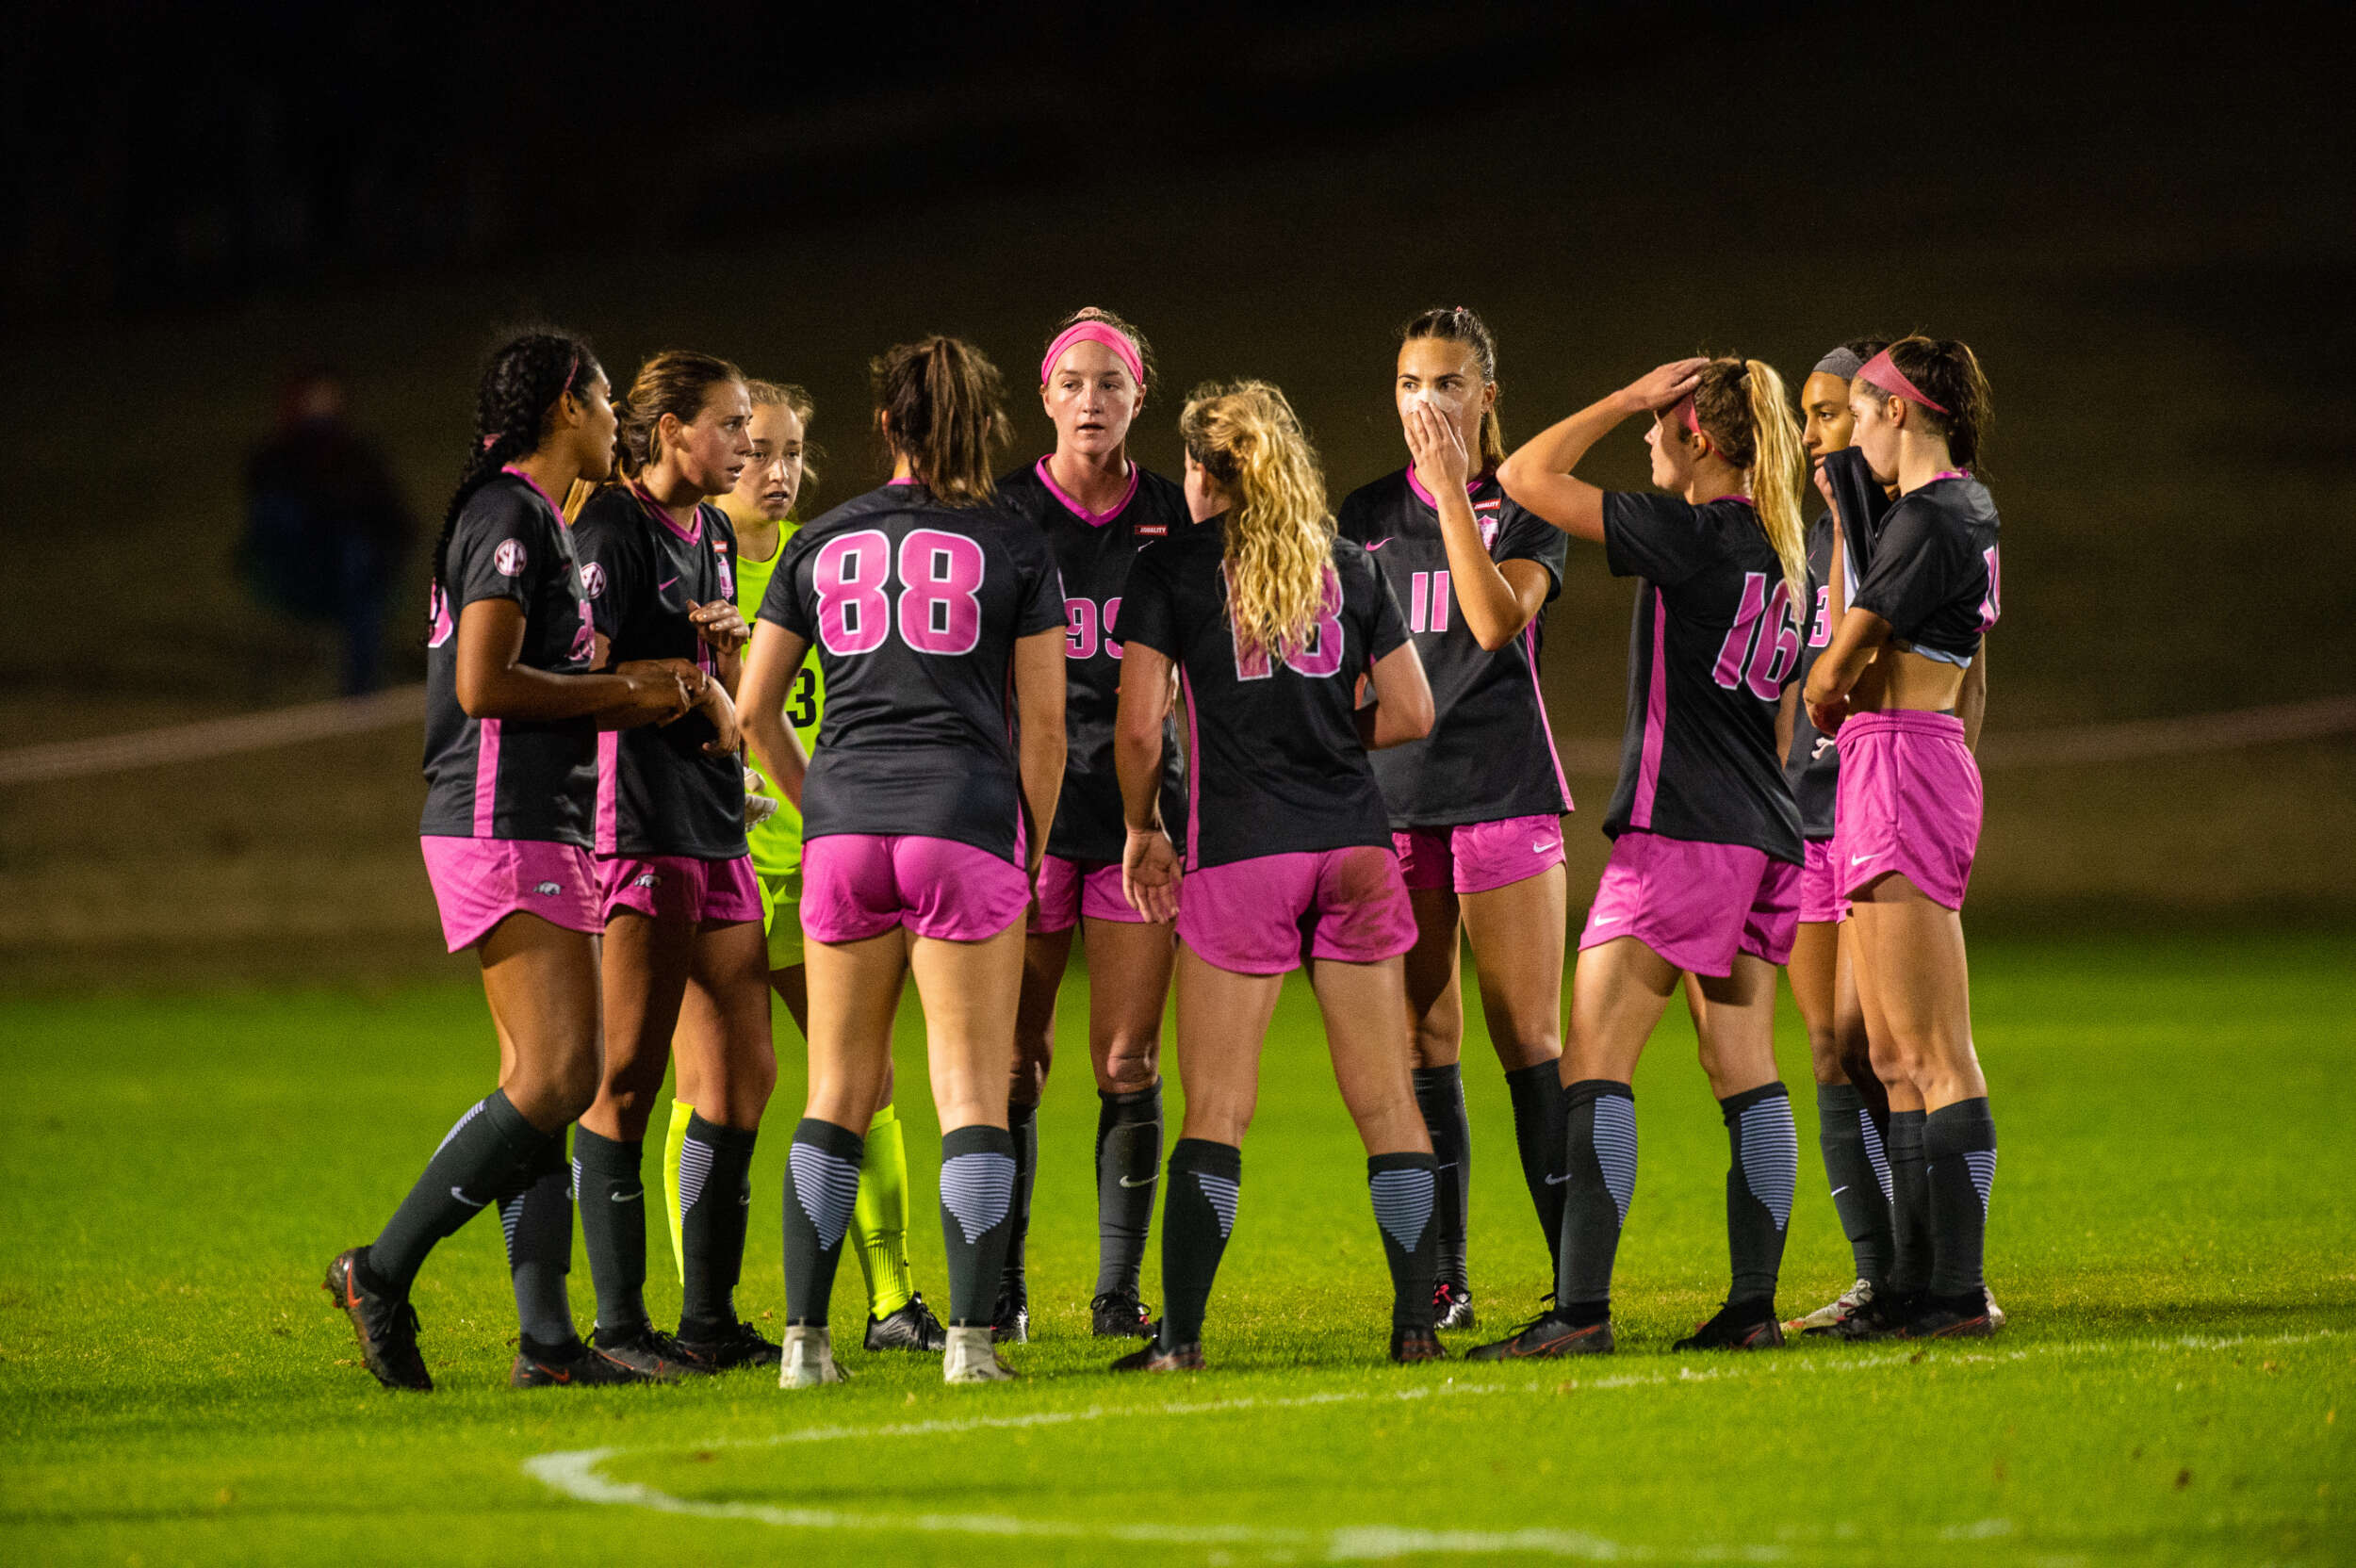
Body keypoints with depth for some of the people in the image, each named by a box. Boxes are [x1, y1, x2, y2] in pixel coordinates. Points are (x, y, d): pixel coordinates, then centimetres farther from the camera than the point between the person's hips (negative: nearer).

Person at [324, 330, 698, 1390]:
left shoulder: (533, 519, 21)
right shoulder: (512, 516, -11)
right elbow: (484, 684, -20)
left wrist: (633, 697, 11)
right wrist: (620, 689, -10)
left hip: (539, 833, 11)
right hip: (505, 832, -11)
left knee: (543, 1083, 6)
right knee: (557, 1076, -15)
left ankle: (546, 1340, 3)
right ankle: (381, 1273, -9)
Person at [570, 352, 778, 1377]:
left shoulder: (712, 536, 18)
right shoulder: (610, 530, -9)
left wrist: (730, 646, 3)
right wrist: (692, 687, -7)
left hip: (716, 828, 9)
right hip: (636, 825, -9)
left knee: (743, 1071, 7)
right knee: (627, 1076, -6)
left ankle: (710, 1319, 14)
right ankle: (619, 1325, -3)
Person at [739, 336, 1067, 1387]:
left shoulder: (821, 544, 10)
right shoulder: (1014, 549, 3)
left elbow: (756, 709, 12)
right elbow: (1042, 725, 2)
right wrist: (1031, 850, 12)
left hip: (844, 831, 3)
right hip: (966, 826, -3)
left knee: (840, 1089, 10)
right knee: (972, 1091, 0)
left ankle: (805, 1339, 6)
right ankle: (971, 1338, -8)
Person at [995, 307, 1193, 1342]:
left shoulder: (1172, 515, 7)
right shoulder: (1003, 513, 3)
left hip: (1141, 804, 1)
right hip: (1027, 801, -1)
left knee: (1128, 1064, -1)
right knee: (1014, 1062, -1)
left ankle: (1120, 1291, 6)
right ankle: (1002, 1288, 9)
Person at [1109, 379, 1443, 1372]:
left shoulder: (1169, 568, 2)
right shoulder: (1346, 564, 12)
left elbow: (1139, 727, -4)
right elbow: (1410, 712, 9)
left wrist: (1141, 828, 11)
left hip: (1238, 852, -3)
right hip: (1353, 844, 3)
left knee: (1216, 1106, 0)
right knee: (1384, 1097, 7)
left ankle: (1180, 1334, -5)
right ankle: (1417, 1320, 3)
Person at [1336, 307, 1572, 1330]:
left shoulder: (1524, 509, 1)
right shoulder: (1366, 515, 12)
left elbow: (1498, 620, -17)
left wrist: (1453, 490, -18)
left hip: (1503, 790, -4)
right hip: (1391, 800, 4)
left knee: (1528, 1042, -7)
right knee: (1421, 1047, 3)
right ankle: (1444, 1281, 7)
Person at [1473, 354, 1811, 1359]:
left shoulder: (1690, 533, -12)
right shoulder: (1784, 547, 13)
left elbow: (1527, 478, -10)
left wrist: (1628, 400, -2)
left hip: (1680, 832, -8)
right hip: (1766, 839, 8)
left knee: (1593, 1065, -8)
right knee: (1745, 1076, 8)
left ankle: (1581, 1310, -16)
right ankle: (1753, 1306, 5)